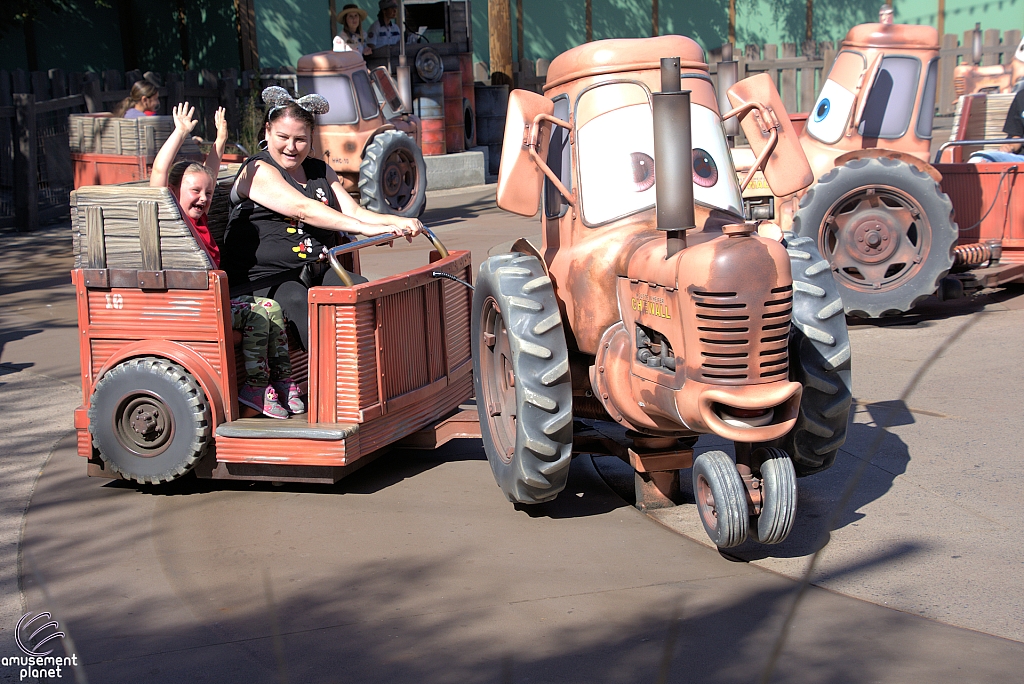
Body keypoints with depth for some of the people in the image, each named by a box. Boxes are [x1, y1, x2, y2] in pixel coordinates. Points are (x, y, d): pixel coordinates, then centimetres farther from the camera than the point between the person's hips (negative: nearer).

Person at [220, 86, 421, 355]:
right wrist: (366, 228, -29)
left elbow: (352, 211, 8)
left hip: (317, 273, 6)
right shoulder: (258, 171, -5)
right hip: (264, 278, -6)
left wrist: (399, 222, -13)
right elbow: (303, 210, -19)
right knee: (298, 303, -38)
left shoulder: (321, 171, 19)